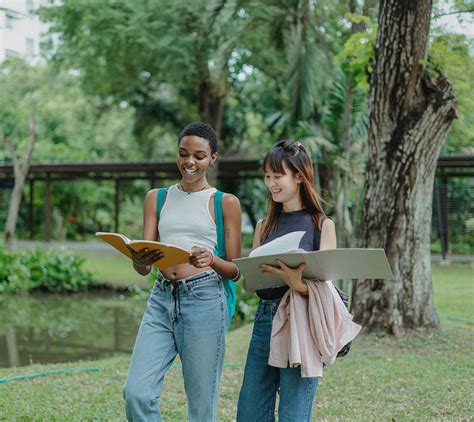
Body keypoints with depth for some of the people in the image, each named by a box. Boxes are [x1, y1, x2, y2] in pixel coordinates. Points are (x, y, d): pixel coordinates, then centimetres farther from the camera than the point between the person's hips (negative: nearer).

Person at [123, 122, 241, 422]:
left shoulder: (225, 203, 6)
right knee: (136, 393, -9)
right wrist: (140, 260, -17)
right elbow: (142, 268, 8)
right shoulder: (157, 198, 15)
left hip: (204, 300, -3)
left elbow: (235, 271, 5)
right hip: (162, 299, 3)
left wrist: (211, 260, -17)